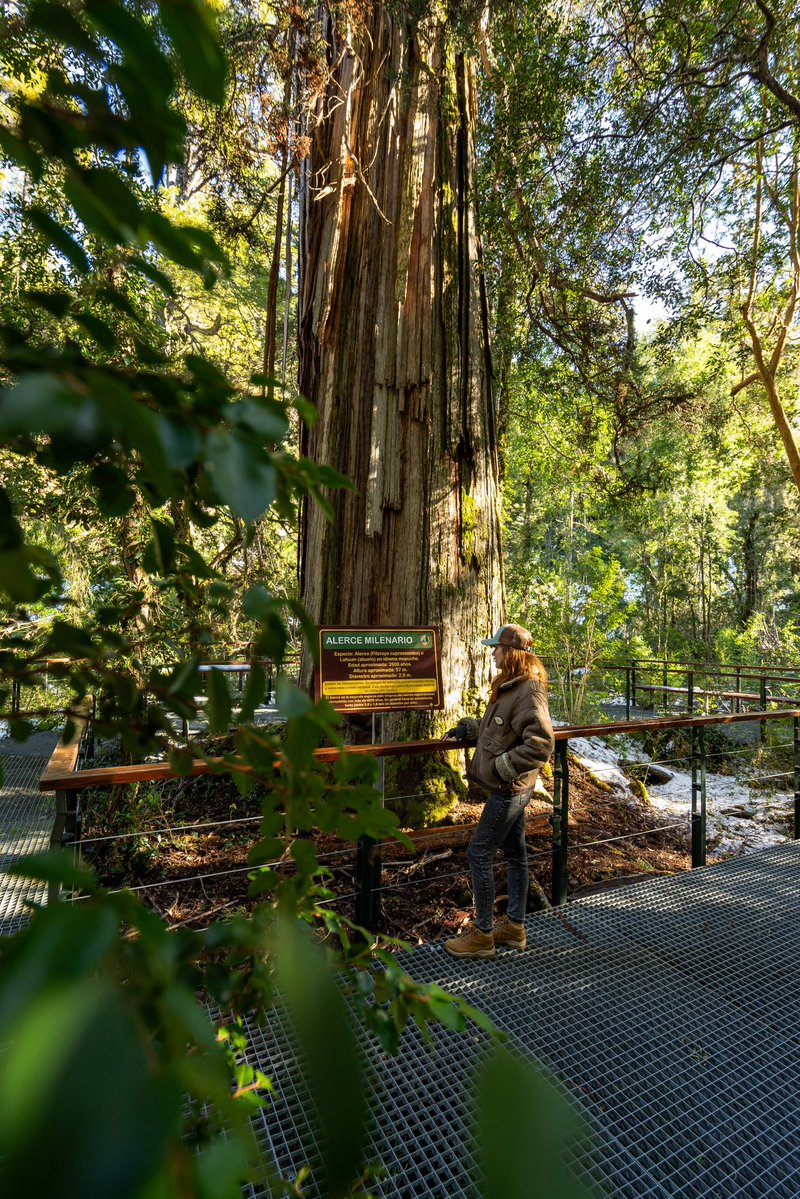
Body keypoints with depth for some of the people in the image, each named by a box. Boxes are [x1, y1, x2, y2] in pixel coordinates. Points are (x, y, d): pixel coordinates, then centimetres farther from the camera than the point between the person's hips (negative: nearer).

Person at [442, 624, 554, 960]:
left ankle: (483, 935, 13)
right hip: (510, 787, 10)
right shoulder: (509, 686, 9)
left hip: (510, 789, -10)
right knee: (514, 853, 18)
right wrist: (468, 727, 12)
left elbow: (541, 743, -27)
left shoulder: (529, 691, -22)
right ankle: (514, 926, 33)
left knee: (478, 854, -1)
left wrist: (504, 766, -21)